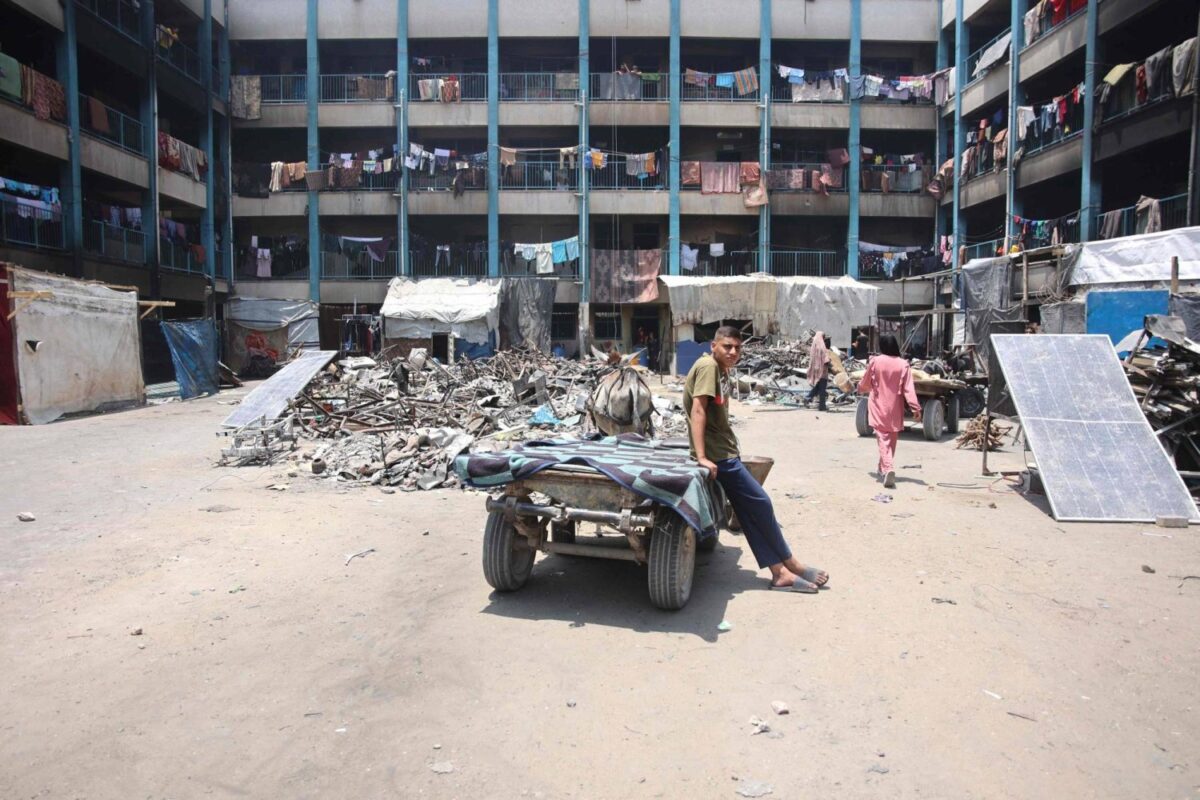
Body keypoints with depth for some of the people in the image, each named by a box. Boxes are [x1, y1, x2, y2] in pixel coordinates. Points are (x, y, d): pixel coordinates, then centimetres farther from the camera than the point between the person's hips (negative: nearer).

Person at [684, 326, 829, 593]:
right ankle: (790, 565, 13)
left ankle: (779, 571, 12)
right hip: (718, 455, -9)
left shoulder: (721, 370, 13)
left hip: (726, 452, 9)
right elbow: (698, 410, -22)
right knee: (761, 504, -1)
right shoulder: (708, 366, -15)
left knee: (749, 511, 8)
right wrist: (701, 457, -26)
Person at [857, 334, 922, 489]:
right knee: (892, 440, 17)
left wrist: (860, 389, 28)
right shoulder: (903, 364, -7)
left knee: (883, 439, -5)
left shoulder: (875, 362, -7)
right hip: (895, 408, 2)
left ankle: (888, 468, -24)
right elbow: (908, 388, -11)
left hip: (879, 407, -2)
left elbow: (865, 383, 6)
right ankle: (883, 468, 30)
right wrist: (915, 408, -10)